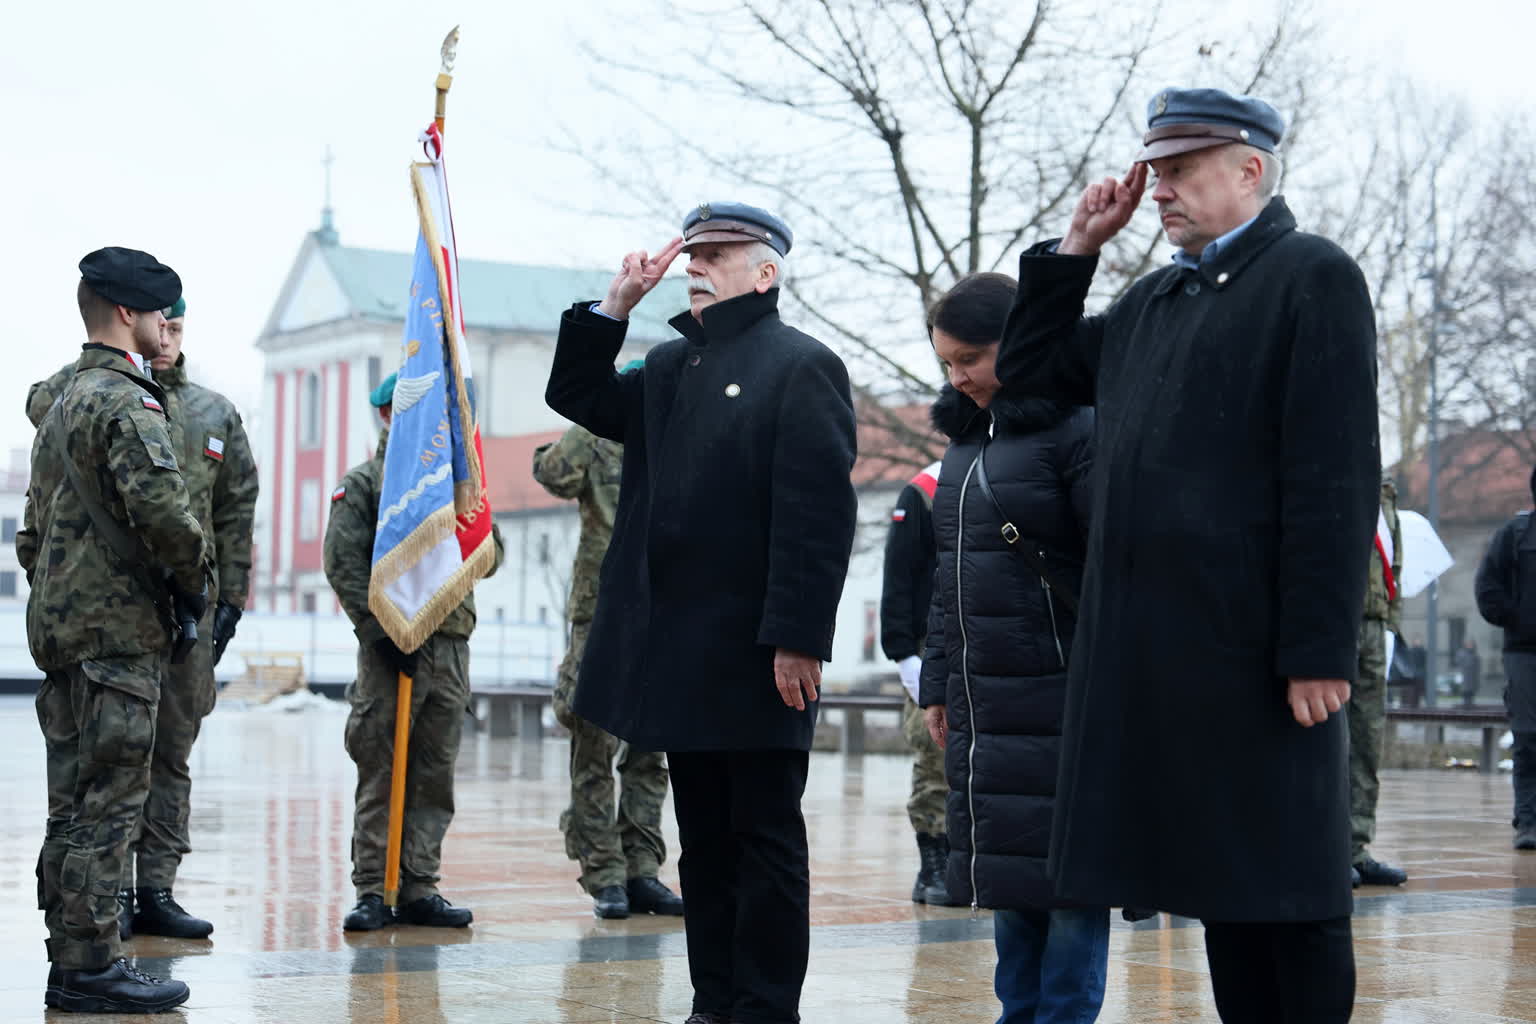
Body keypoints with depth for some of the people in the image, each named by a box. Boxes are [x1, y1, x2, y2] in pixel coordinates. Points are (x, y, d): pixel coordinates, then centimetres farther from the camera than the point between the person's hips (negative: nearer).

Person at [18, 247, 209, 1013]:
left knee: (75, 805, 11)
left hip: (60, 625, 10)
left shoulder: (60, 406, 20)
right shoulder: (125, 402, -12)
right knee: (109, 801, -7)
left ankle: (70, 964, 16)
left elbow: (33, 528, 23)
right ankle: (90, 967, -5)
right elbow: (161, 507, -24)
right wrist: (193, 583, -8)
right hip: (118, 628, -10)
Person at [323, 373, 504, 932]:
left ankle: (419, 889, 11)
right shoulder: (362, 483, 3)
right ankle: (372, 892, 1)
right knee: (379, 775, -3)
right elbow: (343, 565, -6)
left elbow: (491, 553, 14)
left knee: (435, 775, 6)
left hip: (451, 645, 5)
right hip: (390, 646, -5)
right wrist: (383, 630, -14)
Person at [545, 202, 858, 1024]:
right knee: (704, 841, 12)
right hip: (682, 652, 8)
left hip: (757, 657, -8)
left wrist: (798, 640, -21)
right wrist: (614, 307, 11)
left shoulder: (802, 367, -8)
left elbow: (820, 514, -16)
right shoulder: (668, 367, 16)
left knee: (765, 839, 1)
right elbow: (576, 397, 24)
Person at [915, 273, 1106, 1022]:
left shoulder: (1076, 427, -10)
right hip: (982, 700, 8)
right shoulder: (966, 436, 15)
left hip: (1059, 695, -8)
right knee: (1006, 874, 11)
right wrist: (937, 682, 18)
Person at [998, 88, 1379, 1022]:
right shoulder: (1151, 303, 18)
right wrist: (1078, 246, 17)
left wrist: (1319, 650, -18)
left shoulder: (1314, 278, -5)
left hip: (1257, 649, -7)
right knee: (1216, 884, 11)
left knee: (1287, 890, -1)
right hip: (1150, 644, 7)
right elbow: (1027, 368, 29)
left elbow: (1338, 480, -12)